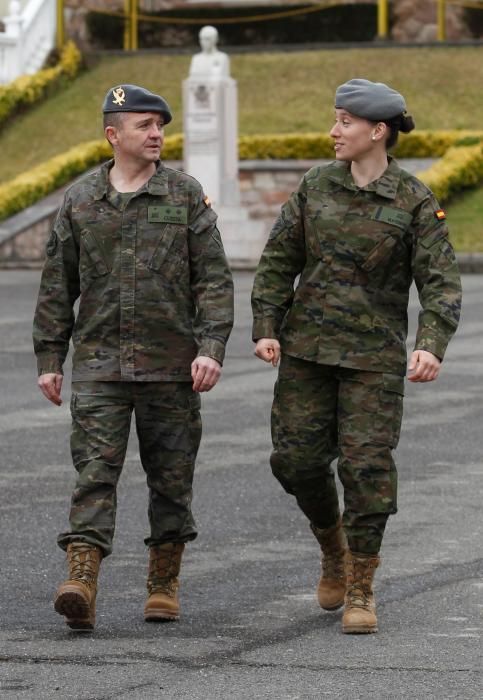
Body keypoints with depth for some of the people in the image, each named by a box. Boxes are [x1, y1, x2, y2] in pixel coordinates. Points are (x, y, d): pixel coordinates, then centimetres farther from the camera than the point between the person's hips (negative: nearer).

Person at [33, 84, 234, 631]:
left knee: (170, 476, 7)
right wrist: (49, 359, 8)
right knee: (94, 470, -11)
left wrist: (211, 348, -12)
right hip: (98, 362, 0)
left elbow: (214, 279, -1)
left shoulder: (186, 196, 2)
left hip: (171, 363, 0)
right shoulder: (79, 201, 6)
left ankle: (163, 585, 20)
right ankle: (80, 585, -21)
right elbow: (57, 287, 11)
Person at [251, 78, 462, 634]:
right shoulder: (316, 187, 3)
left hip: (374, 354, -3)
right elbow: (278, 261, 7)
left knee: (367, 464, -7)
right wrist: (266, 330, -4)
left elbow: (441, 283, -11)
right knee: (297, 458, 1)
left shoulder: (415, 203, -6)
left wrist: (431, 346, -27)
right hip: (308, 346, 3)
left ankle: (360, 592, 4)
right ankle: (334, 552, 28)